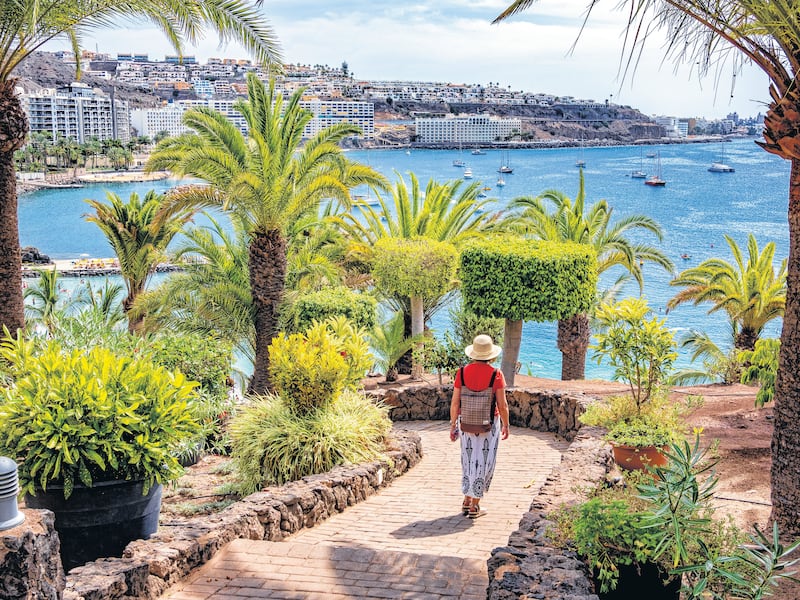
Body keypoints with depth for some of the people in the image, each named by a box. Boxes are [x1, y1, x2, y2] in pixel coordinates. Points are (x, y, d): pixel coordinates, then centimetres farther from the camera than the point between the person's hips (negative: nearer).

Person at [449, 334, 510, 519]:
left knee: (468, 460, 20)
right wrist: (506, 425, 5)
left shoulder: (462, 372, -7)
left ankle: (467, 501, 24)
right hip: (489, 424, -3)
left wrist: (453, 425, 6)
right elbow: (502, 405, -10)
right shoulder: (495, 374, -13)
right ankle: (474, 507, 11)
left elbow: (455, 402, -4)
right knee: (484, 462, 8)